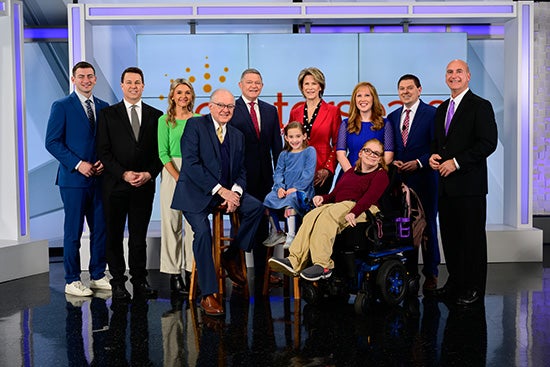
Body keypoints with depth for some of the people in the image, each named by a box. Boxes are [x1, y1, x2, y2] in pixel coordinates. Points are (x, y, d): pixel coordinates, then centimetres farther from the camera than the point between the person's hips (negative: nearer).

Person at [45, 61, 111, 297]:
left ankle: (98, 276, 20)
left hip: (99, 178, 5)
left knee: (101, 229, 8)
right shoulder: (62, 106, -2)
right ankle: (72, 281, 11)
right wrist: (78, 164, -15)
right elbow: (52, 142, -7)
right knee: (73, 232, 1)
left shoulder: (104, 107, 12)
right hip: (73, 179, -5)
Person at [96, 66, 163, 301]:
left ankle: (140, 281, 16)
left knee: (139, 236, 7)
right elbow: (103, 152, -2)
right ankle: (118, 282, 15)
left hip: (145, 185, 1)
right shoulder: (108, 114, 5)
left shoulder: (155, 115, 9)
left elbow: (160, 152, 7)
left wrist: (149, 173, -8)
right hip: (115, 185, -1)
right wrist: (124, 174, -12)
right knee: (114, 236, 5)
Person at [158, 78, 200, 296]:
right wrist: (179, 177, -13)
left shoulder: (199, 120, 11)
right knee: (172, 223, -1)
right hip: (171, 173, -2)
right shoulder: (164, 121, 5)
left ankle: (191, 272, 9)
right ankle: (174, 276, 5)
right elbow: (163, 153, -2)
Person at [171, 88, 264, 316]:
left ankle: (231, 256, 2)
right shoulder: (195, 125, -3)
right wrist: (219, 190, -19)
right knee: (203, 232, -26)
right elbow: (190, 164, -14)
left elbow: (240, 171, 13)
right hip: (196, 193, -5)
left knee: (257, 207, -18)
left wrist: (235, 191, -11)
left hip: (227, 192, 5)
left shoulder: (237, 136, 15)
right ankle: (208, 295, -16)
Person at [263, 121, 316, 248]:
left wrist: (295, 188, -17)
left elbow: (308, 173, -8)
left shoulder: (309, 151, 2)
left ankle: (291, 236, -28)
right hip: (285, 189, 5)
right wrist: (279, 187, -12)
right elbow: (278, 172, 8)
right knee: (268, 199, -19)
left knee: (290, 200, -35)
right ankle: (278, 233, -2)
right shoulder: (284, 155, 16)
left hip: (302, 190, -5)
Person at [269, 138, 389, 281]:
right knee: (311, 216, -26)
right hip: (338, 206, 6)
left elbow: (370, 197, -10)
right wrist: (323, 198, 3)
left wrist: (353, 212, -27)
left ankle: (323, 265, -42)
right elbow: (334, 194, 27)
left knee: (327, 215, -35)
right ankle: (294, 262, -40)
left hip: (363, 209, -6)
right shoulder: (349, 173, 31)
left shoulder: (381, 175, 9)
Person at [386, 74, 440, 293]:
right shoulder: (393, 117, 15)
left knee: (427, 225, 2)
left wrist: (419, 163, -15)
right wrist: (392, 162, -2)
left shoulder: (431, 113, -2)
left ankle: (430, 273, 12)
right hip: (400, 179, 4)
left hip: (424, 178, -4)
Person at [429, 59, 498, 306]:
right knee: (450, 236, 11)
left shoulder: (480, 106, -5)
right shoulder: (442, 109, 18)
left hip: (469, 184, -7)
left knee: (472, 237, 0)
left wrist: (456, 162, -17)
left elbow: (488, 143, -14)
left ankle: (474, 289, 10)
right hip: (446, 184, 7)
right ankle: (455, 282, 23)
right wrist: (433, 155, 2)